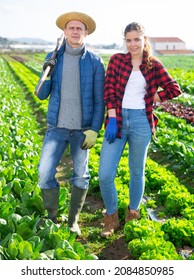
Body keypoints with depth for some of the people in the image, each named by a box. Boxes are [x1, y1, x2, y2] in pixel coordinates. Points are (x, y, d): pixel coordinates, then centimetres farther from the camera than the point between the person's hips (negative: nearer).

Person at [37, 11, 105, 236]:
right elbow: (41, 95, 3)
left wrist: (94, 130, -10)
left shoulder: (95, 62, -3)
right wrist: (47, 74, -16)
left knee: (80, 175, 7)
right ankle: (51, 218, 15)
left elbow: (100, 100, -2)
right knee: (45, 173, -7)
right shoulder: (53, 58, 2)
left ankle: (73, 221, 24)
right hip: (57, 126, 1)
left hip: (82, 128, -1)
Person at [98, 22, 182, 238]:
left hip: (141, 122, 0)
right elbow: (109, 89, -2)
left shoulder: (154, 65, 6)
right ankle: (111, 218, 17)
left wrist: (152, 98, 4)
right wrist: (112, 119, -11)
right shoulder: (116, 60, 5)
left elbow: (175, 89, 8)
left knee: (137, 172, 12)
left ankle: (133, 215, 33)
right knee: (105, 175, -5)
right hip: (117, 120, 0)